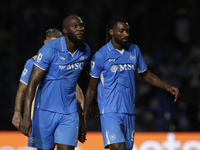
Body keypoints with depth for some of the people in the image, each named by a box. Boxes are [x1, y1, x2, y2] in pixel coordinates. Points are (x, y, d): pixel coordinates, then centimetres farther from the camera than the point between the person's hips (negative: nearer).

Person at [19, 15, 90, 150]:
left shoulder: (86, 51, 3)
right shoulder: (49, 50, -15)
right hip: (46, 110, -3)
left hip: (69, 112, 3)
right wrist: (26, 116, -26)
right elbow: (33, 82, -18)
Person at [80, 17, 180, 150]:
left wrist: (167, 87, 8)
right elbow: (91, 89, 0)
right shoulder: (100, 56, -6)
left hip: (129, 112, 5)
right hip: (109, 112, -5)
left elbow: (145, 74, 23)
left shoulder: (134, 51, 8)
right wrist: (84, 121, 0)